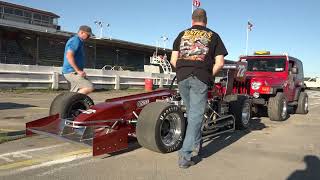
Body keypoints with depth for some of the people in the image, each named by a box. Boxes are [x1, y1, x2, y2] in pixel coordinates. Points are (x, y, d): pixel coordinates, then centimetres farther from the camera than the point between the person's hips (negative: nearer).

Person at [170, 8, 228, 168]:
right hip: (201, 78, -3)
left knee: (191, 112, 19)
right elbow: (219, 63, 4)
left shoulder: (182, 34, 18)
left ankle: (196, 144, 30)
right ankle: (185, 155, -4)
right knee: (196, 115, 0)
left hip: (182, 77, 3)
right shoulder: (213, 36, 13)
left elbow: (173, 60, 10)